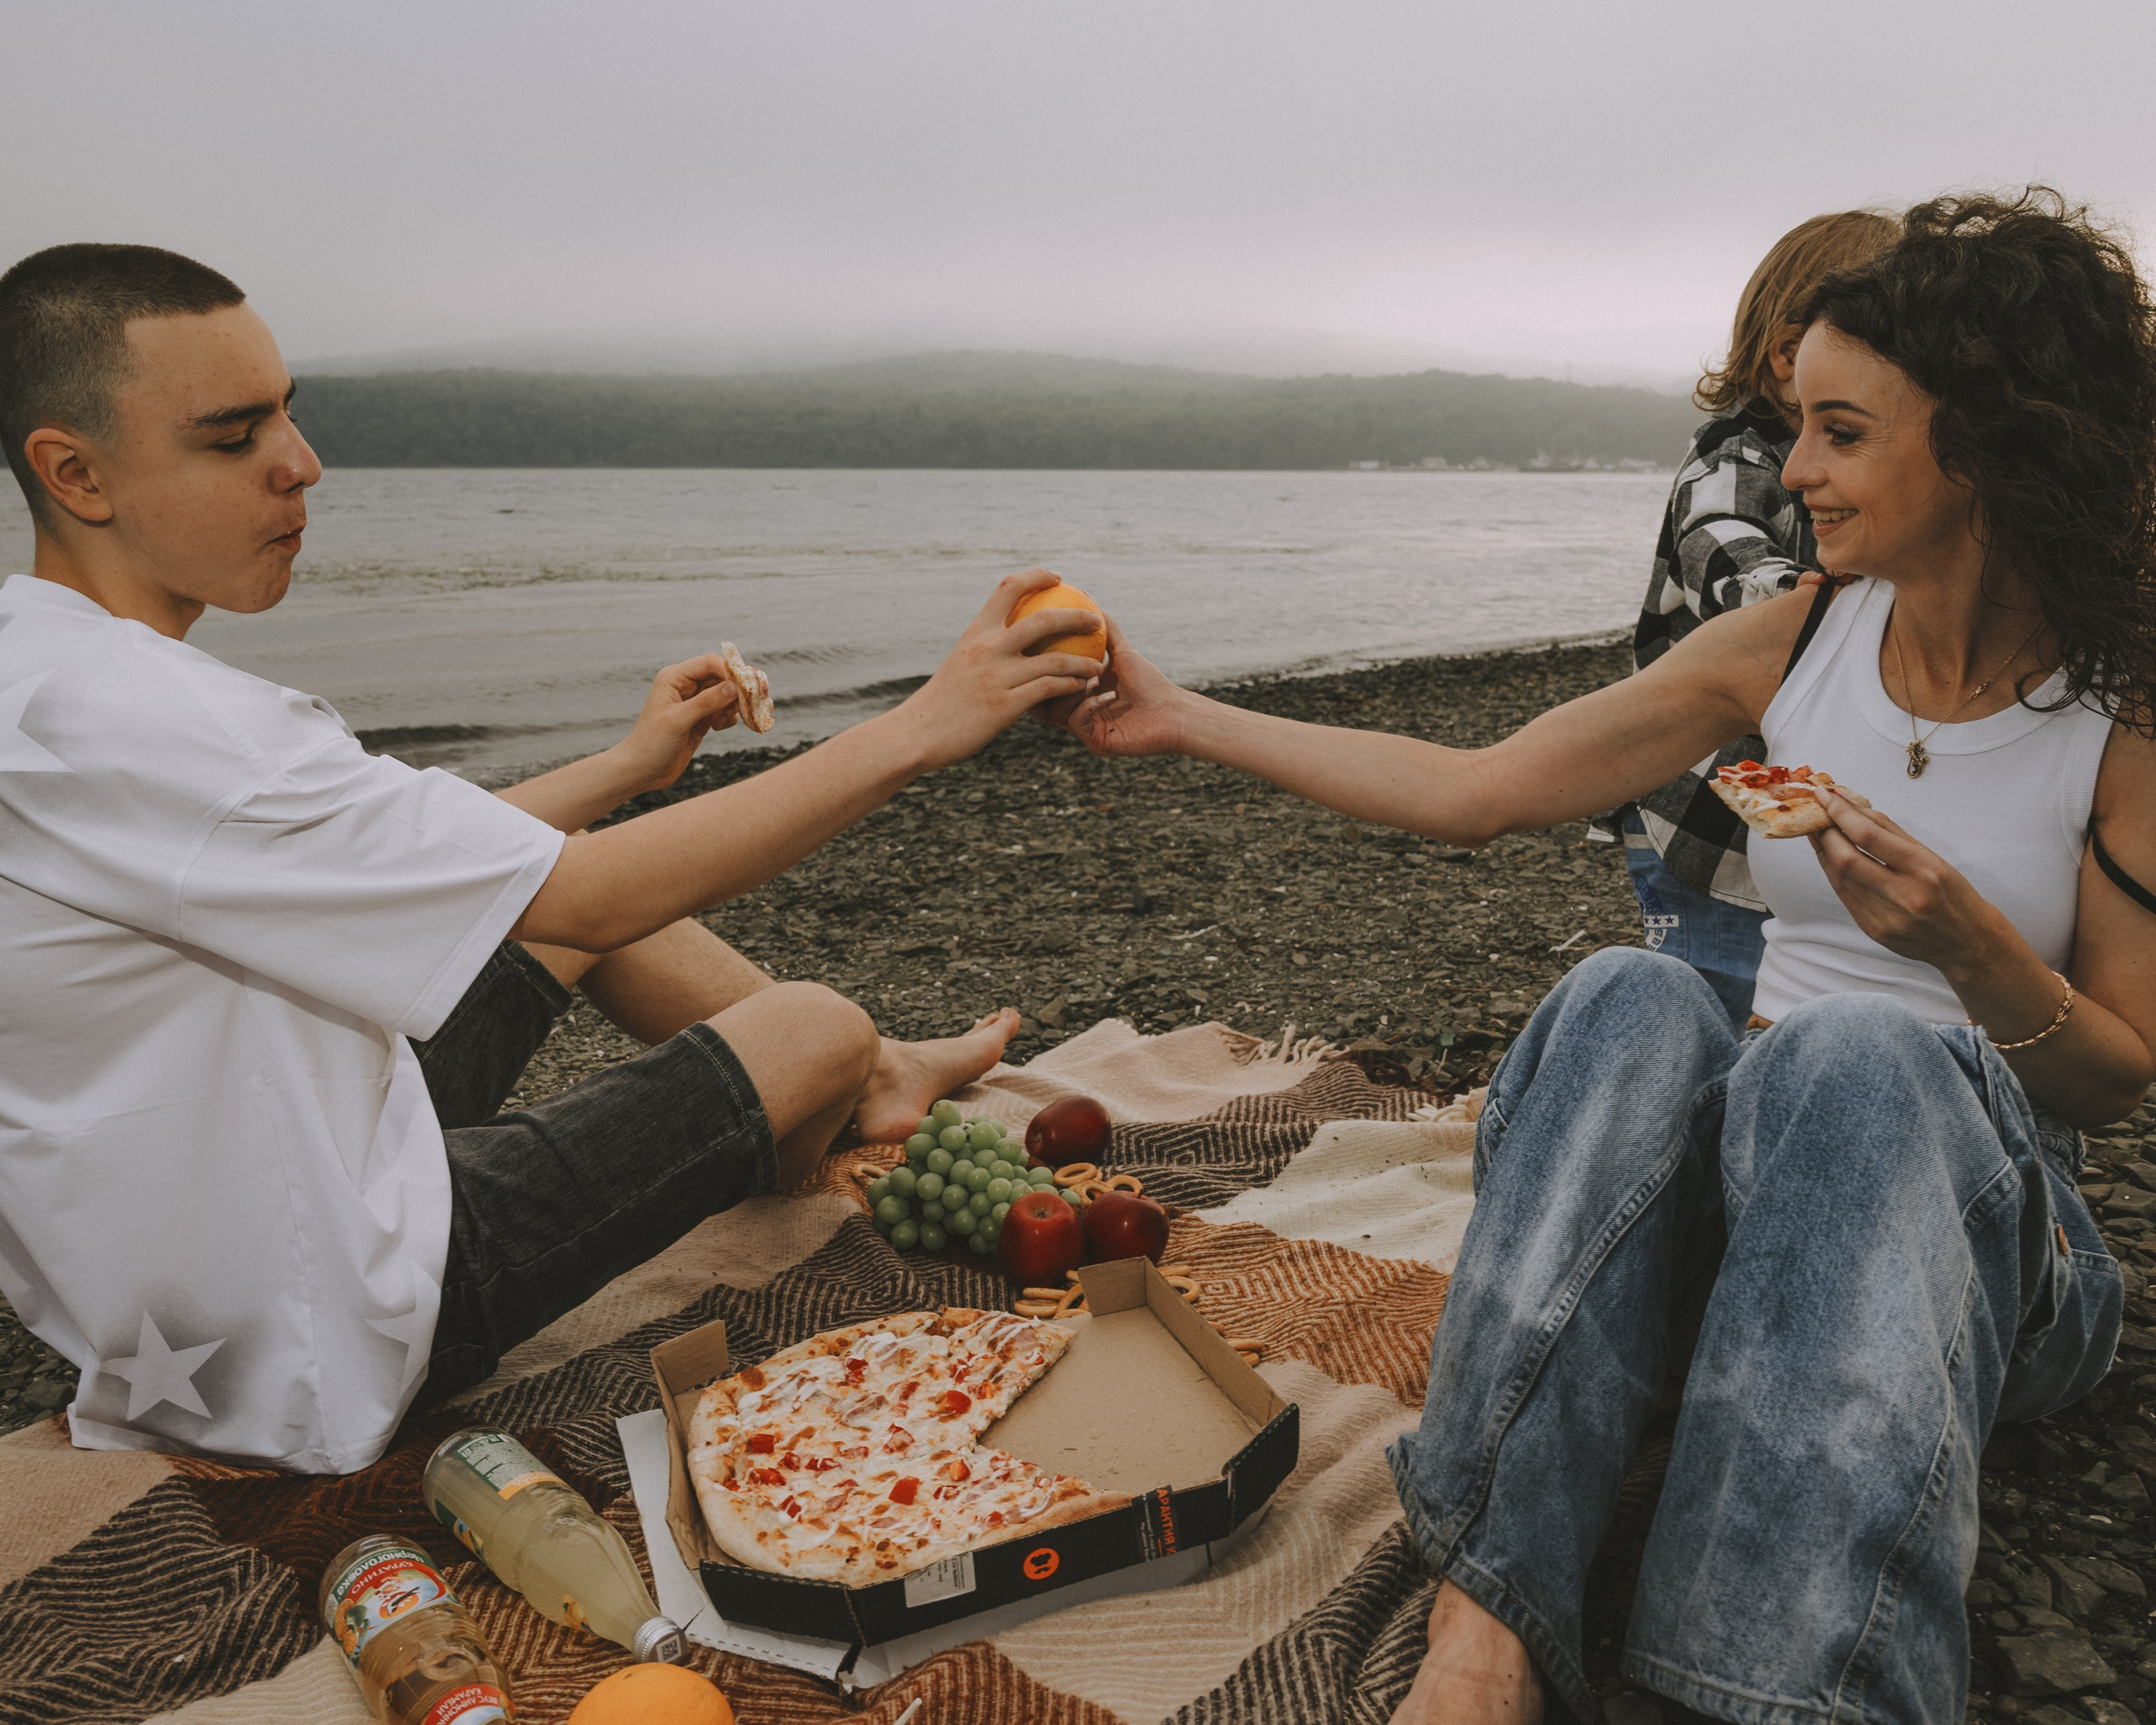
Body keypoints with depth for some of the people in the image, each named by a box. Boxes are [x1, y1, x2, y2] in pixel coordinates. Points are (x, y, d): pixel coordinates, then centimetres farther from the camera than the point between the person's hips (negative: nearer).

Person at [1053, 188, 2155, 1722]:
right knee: (1635, 1002, -32)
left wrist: (1972, 945, -23)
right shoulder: (1795, 641, 3)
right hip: (1741, 1179, 3)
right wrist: (1180, 718, 1)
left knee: (1860, 1047, -37)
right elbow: (1480, 792, 2)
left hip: (1983, 1219, -2)